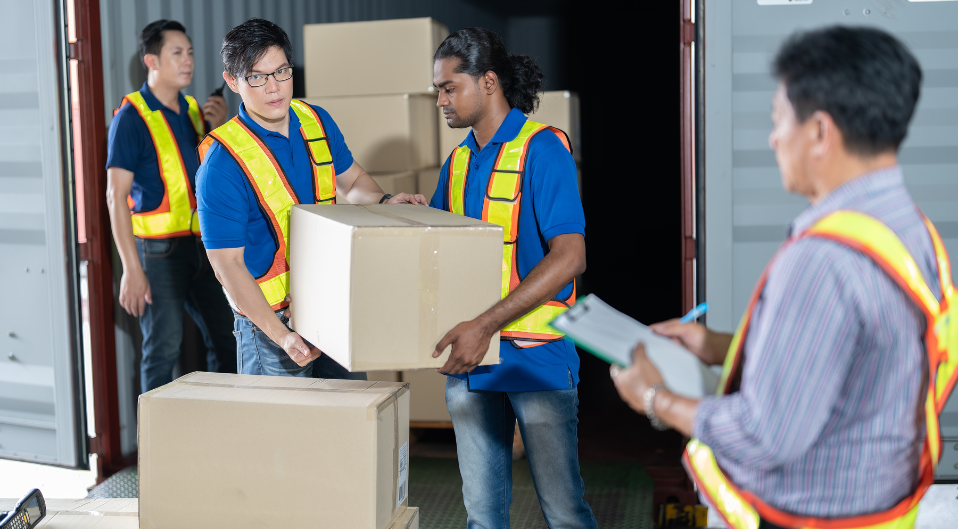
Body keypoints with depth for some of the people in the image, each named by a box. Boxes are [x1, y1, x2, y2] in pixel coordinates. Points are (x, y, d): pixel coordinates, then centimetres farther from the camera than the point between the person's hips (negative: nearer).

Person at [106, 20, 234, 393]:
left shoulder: (193, 110, 11)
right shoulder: (132, 117, -9)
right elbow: (116, 196, -13)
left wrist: (218, 130, 0)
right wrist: (132, 269, -18)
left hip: (200, 246, 7)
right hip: (158, 249, -7)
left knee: (225, 338, 10)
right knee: (163, 348, -3)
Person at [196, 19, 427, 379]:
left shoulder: (317, 122, 2)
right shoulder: (222, 164, -18)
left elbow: (351, 181, 19)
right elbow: (228, 263, -19)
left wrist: (384, 201, -3)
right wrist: (281, 336, -27)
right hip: (269, 315, -6)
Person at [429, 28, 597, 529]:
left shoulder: (542, 148, -11)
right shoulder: (459, 159, 12)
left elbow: (568, 257, -21)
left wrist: (484, 326, -26)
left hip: (536, 357, -6)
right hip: (469, 355, 7)